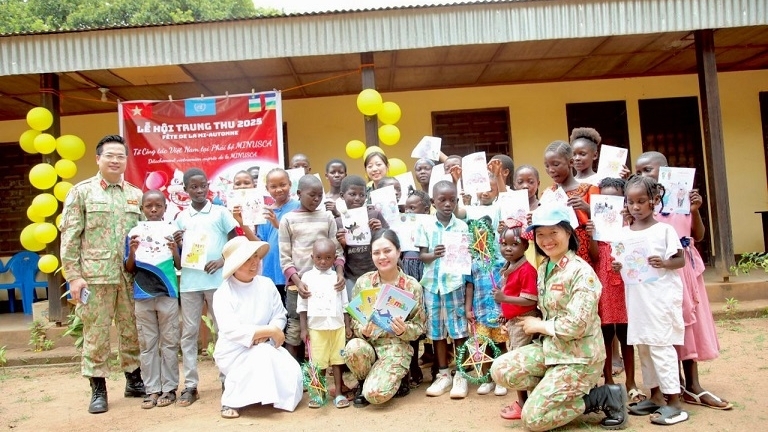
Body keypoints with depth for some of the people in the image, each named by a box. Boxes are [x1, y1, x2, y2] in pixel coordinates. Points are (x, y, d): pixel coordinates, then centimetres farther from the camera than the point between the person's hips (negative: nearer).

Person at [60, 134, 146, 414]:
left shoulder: (136, 195, 12)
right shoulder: (81, 191, 2)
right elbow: (69, 236, -2)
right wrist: (74, 275, -8)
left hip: (130, 276, 3)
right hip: (95, 276, -3)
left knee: (132, 330, 10)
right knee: (96, 333, 3)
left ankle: (134, 380, 25)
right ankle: (98, 389, 16)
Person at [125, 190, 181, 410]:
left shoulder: (172, 231, 0)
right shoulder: (134, 233, 4)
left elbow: (180, 265, 1)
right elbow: (129, 269, 6)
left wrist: (174, 250, -18)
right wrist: (132, 251, -12)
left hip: (167, 293, -2)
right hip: (142, 295, 2)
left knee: (169, 343, 4)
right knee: (147, 344, 7)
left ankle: (169, 388, 12)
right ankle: (152, 389, 14)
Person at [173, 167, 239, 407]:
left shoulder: (221, 212, 2)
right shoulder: (181, 218, 9)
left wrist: (222, 261, -13)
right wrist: (176, 245, -8)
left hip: (217, 280, -2)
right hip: (189, 282, 3)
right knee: (189, 332, 5)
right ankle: (190, 385, 12)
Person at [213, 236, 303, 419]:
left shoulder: (266, 284, 2)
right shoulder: (223, 293, -12)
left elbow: (280, 316, 0)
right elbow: (231, 330, -23)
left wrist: (264, 335, -21)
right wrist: (270, 331, -25)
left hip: (265, 346, 4)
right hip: (234, 352, -4)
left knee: (292, 373, -20)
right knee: (263, 356, -35)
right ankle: (231, 401, -14)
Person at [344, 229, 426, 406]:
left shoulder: (412, 286, -6)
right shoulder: (363, 282, -1)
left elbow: (419, 327, -1)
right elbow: (353, 321, 3)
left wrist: (404, 330, -22)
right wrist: (363, 331, -19)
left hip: (396, 347, -2)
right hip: (368, 343, 2)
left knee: (376, 394, -25)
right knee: (353, 348, -34)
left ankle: (396, 379, 12)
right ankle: (364, 382, 0)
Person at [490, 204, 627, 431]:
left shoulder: (581, 272, -20)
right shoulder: (544, 268, 5)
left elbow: (576, 326, -25)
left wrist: (538, 325, -12)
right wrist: (537, 326, -4)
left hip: (578, 357, -8)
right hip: (550, 347, 8)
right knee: (501, 370, -9)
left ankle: (604, 397, 4)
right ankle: (558, 393, 7)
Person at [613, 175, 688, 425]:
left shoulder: (664, 229, -6)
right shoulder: (624, 233, 8)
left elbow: (680, 260, -5)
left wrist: (663, 263, -23)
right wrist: (618, 267, -7)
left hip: (660, 296, -6)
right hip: (636, 297, 6)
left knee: (661, 345, -6)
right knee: (642, 345, 11)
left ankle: (674, 401, 3)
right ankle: (656, 395, 23)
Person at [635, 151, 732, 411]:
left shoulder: (683, 196, 4)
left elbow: (698, 236, 7)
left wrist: (695, 210, -7)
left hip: (686, 266, 4)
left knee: (690, 322, 11)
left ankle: (693, 386, 23)